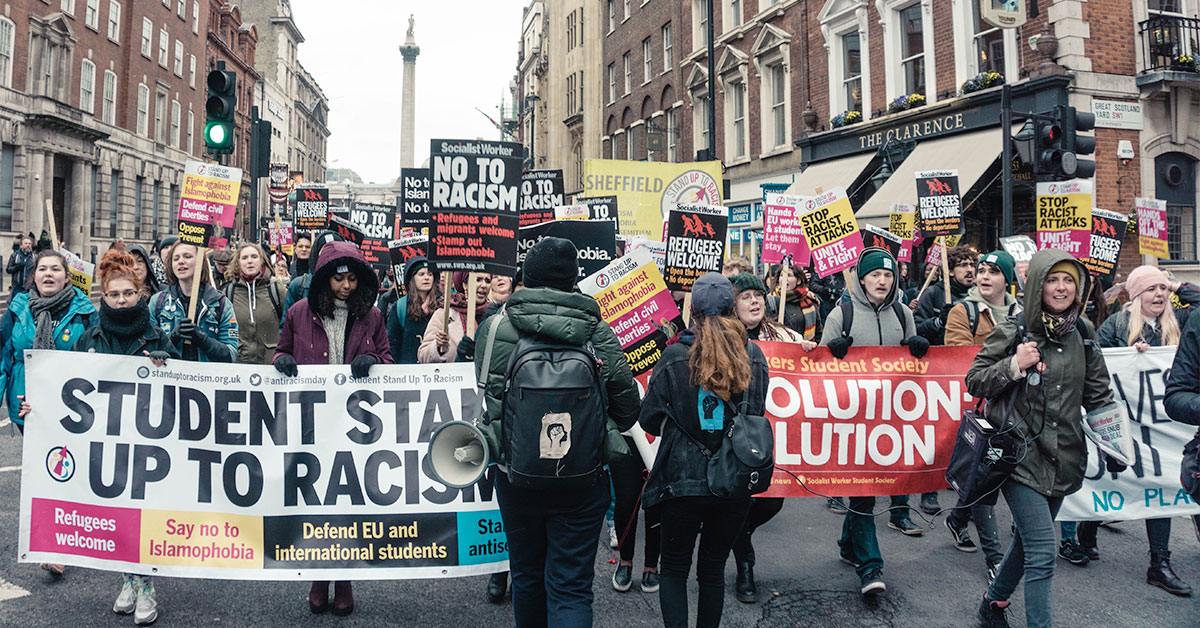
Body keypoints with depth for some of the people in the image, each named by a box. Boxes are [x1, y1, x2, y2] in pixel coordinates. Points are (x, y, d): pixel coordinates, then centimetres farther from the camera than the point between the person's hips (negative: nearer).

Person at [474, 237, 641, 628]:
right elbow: (627, 409, -5)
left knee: (526, 574, 22)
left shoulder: (494, 328, -10)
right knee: (570, 587, 5)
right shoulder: (599, 335, -12)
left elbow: (487, 398, 3)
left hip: (516, 477, 2)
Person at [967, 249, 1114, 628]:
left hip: (1063, 457, 6)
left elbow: (1098, 393, 13)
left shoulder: (1083, 332, 6)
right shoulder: (1013, 332, -9)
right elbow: (974, 383, -7)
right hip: (1021, 454, -6)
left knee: (1029, 539, 19)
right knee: (1043, 552, -11)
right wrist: (1014, 365, -22)